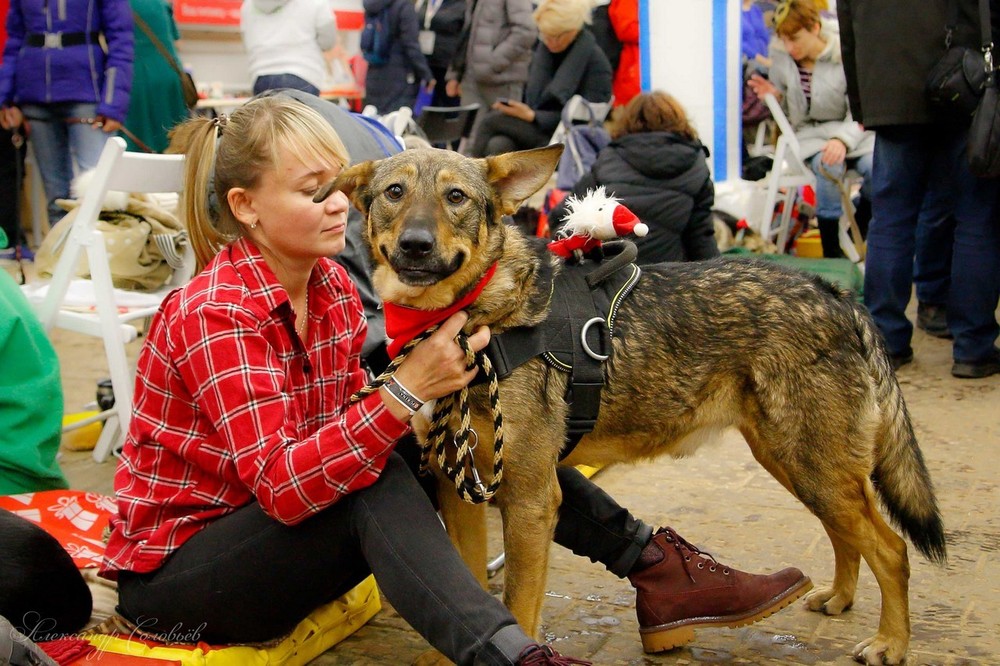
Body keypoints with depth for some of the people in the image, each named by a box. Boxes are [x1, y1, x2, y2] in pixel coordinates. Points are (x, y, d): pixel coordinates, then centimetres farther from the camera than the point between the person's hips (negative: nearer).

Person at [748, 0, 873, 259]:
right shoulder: (781, 56, 0)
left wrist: (842, 140, -33)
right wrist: (774, 95, -9)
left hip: (851, 131, -1)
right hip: (808, 133, 1)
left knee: (874, 167, -31)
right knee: (829, 167, -34)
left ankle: (859, 235, -1)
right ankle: (831, 252, -25)